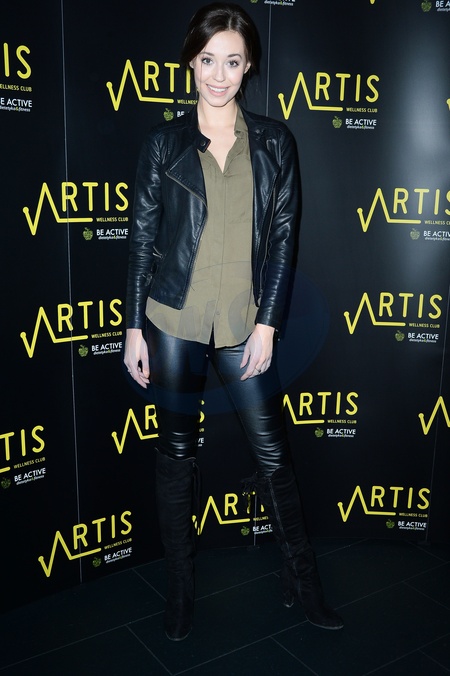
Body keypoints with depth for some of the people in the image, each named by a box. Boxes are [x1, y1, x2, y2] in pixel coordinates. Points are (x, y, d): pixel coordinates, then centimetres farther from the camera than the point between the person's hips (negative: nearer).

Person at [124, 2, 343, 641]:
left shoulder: (273, 141, 5)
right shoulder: (165, 142, 2)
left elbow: (283, 235, 3)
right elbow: (143, 237, 3)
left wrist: (267, 322, -4)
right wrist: (135, 327, 0)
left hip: (244, 322, 1)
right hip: (175, 320, 0)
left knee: (273, 451, 8)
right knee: (177, 455, 9)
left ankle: (302, 578, 28)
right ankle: (181, 586, 27)